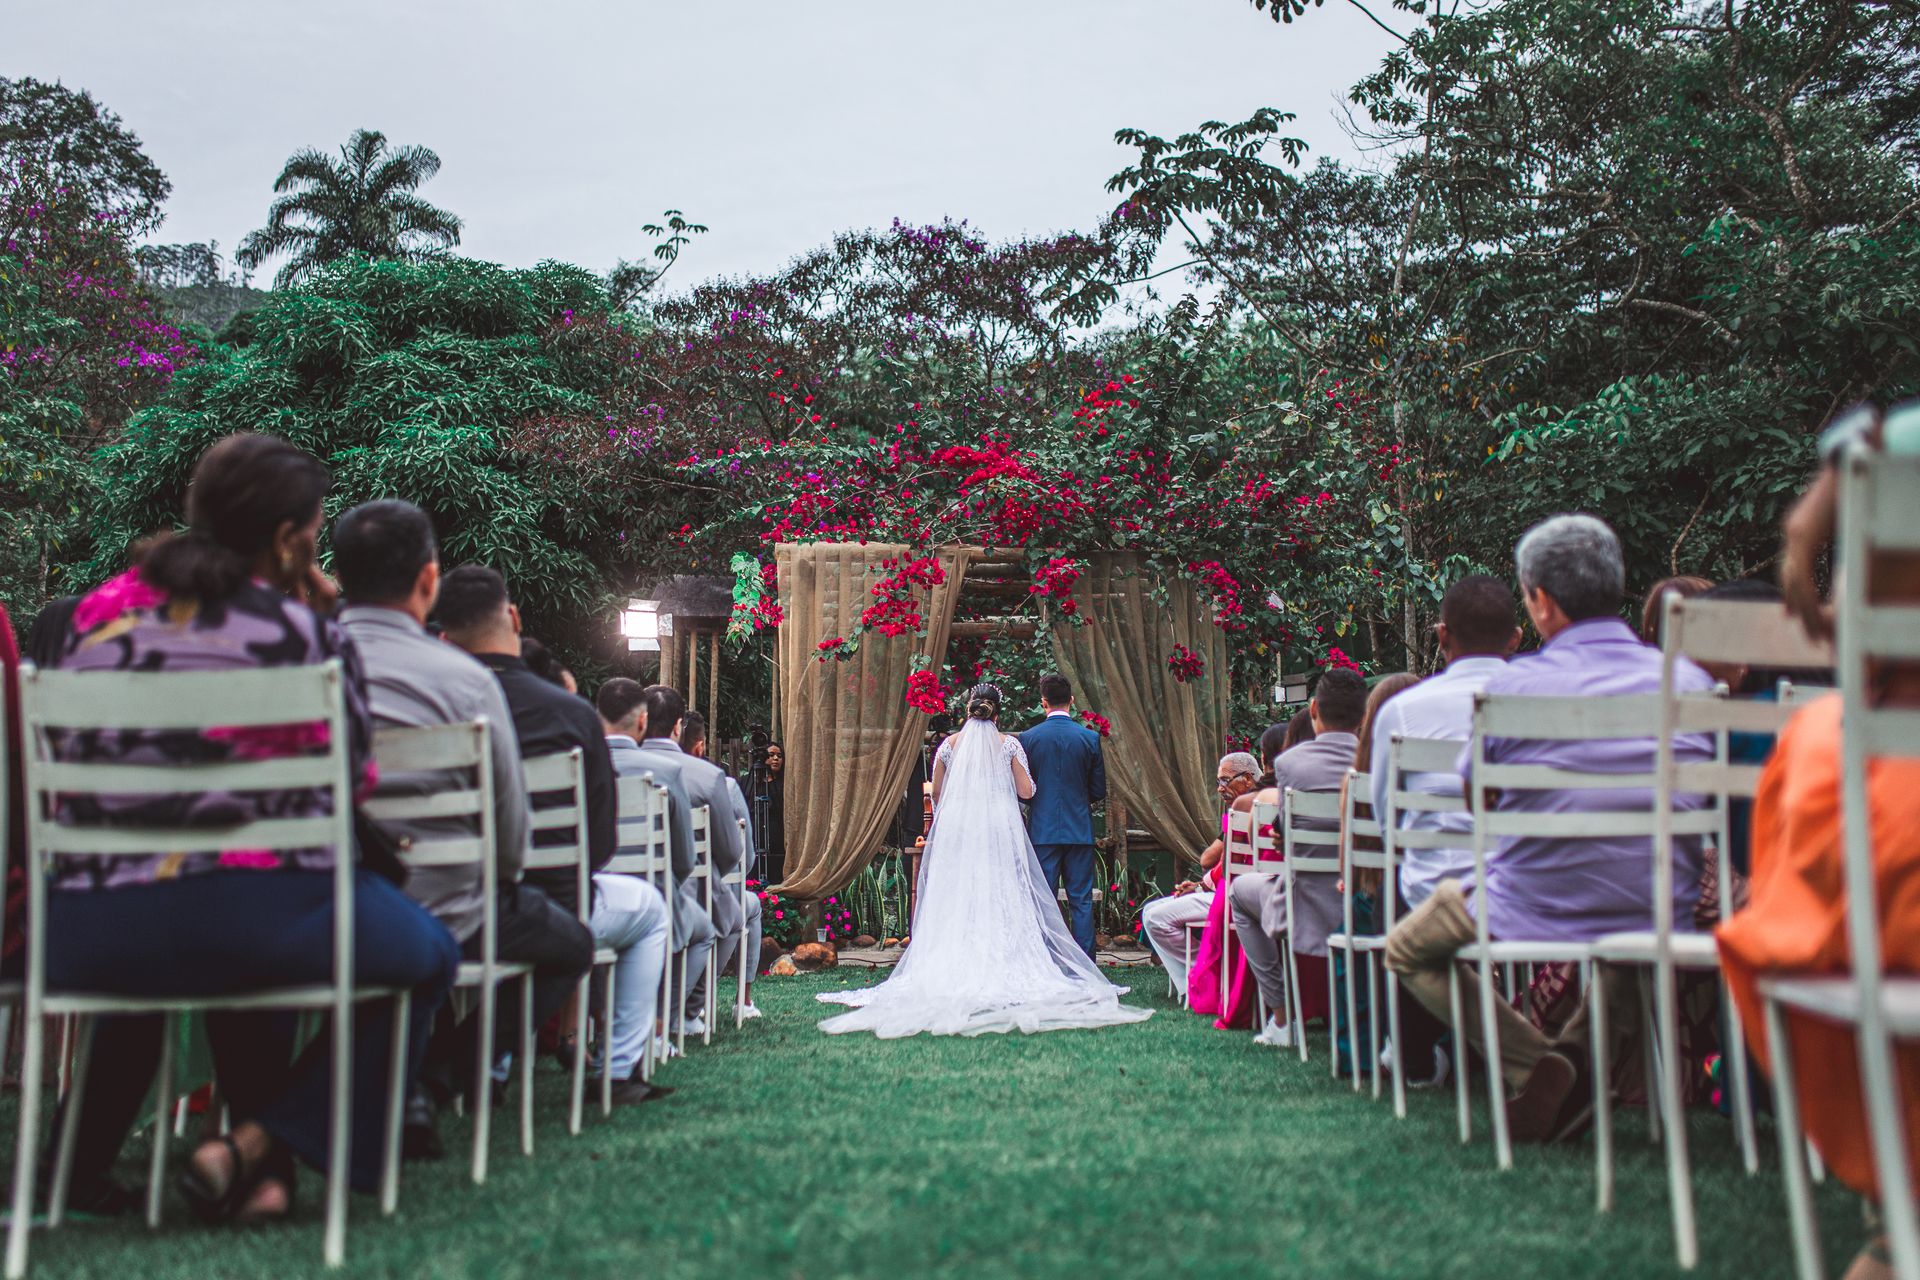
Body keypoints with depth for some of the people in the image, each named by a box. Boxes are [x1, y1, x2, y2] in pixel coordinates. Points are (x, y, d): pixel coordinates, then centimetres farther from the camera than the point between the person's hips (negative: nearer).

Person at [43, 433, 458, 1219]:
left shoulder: (98, 615, 10)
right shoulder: (298, 626, -2)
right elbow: (351, 763, 7)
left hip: (89, 937, 6)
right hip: (258, 919, -5)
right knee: (431, 955, 20)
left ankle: (84, 1160, 36)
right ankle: (253, 1148, 4)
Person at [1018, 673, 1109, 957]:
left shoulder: (1028, 738, -4)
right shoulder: (1090, 738, -3)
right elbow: (1099, 791, 2)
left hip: (1042, 830, 0)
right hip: (1080, 830, 0)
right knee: (1081, 902, 5)